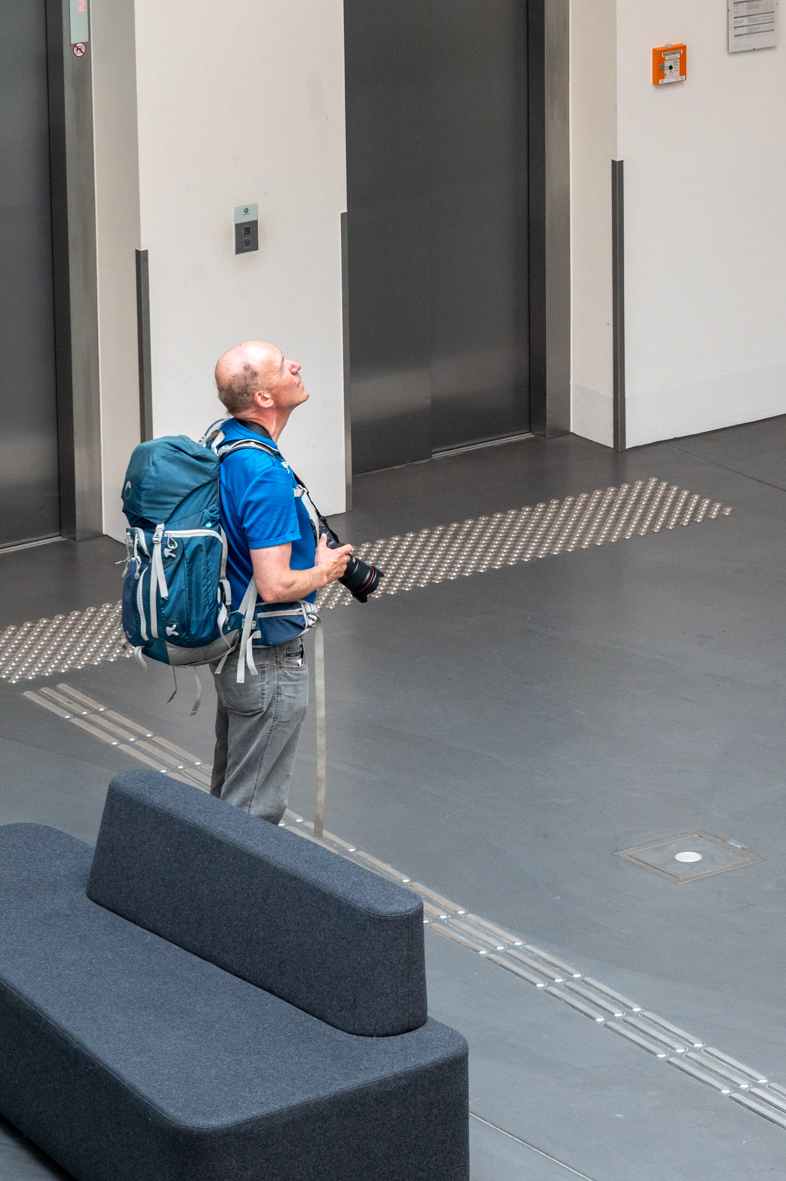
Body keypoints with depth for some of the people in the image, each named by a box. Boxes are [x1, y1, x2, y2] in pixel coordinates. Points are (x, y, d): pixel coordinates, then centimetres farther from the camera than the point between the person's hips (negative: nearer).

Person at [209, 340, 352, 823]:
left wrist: (309, 551, 13)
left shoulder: (221, 441, 1)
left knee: (228, 793, 22)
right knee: (257, 806, 3)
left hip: (229, 643, 10)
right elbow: (274, 587, -31)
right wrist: (324, 571, -12)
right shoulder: (265, 474, -29)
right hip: (269, 657, -10)